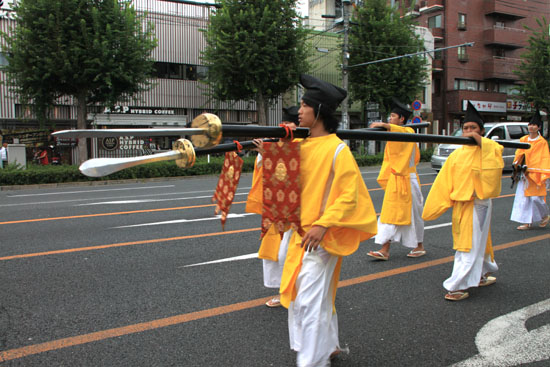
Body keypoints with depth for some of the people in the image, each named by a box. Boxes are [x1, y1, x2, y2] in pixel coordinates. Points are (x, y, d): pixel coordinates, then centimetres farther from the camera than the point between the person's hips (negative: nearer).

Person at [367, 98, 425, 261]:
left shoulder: (408, 132, -11)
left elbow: (401, 131, -37)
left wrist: (384, 125, -52)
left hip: (406, 180, -8)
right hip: (394, 180, 8)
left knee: (412, 213, 5)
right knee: (389, 214, 3)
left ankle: (419, 246, 22)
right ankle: (385, 250, 3)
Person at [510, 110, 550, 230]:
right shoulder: (523, 140, 8)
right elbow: (518, 155, 12)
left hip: (536, 174, -5)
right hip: (524, 174, 5)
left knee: (536, 197, -3)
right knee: (524, 198, 3)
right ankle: (528, 222, 10)